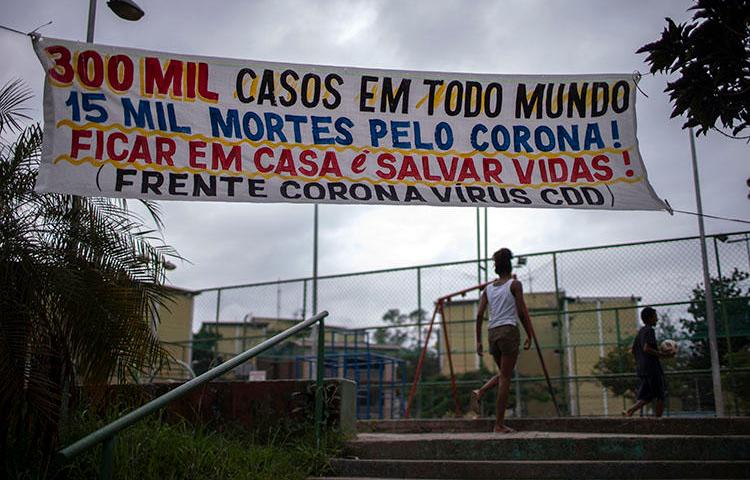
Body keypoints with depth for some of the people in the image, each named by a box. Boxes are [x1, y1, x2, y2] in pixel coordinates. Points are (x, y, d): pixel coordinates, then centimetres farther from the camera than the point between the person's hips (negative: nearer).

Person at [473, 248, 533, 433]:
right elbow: (522, 312, -6)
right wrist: (529, 336, 1)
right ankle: (499, 424, 0)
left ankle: (480, 392, -2)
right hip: (509, 330, -5)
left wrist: (479, 341, 9)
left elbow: (479, 315, 6)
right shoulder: (514, 284, 0)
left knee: (503, 374, 23)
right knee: (505, 378, -1)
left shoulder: (488, 288, 12)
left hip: (492, 332, 5)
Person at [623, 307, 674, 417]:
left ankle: (629, 411, -10)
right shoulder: (650, 330, -9)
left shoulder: (640, 331, 19)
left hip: (641, 368, 9)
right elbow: (646, 348, -22)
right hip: (652, 367, -9)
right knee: (660, 396, 1)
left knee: (647, 397, 9)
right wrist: (663, 355, -18)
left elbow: (633, 350, 21)